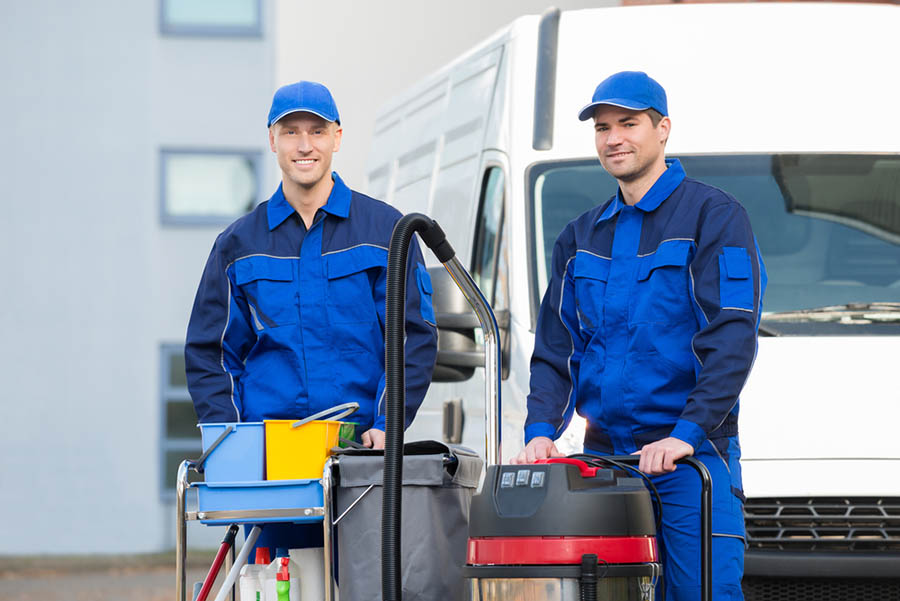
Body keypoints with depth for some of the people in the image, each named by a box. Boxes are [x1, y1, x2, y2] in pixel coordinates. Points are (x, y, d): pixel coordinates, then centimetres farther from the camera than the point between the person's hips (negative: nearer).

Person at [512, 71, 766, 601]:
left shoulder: (714, 217, -2)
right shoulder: (582, 238, 17)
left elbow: (732, 339, -11)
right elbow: (555, 348, 15)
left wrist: (686, 434, -21)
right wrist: (542, 430, -3)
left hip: (692, 455, -5)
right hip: (603, 453, 5)